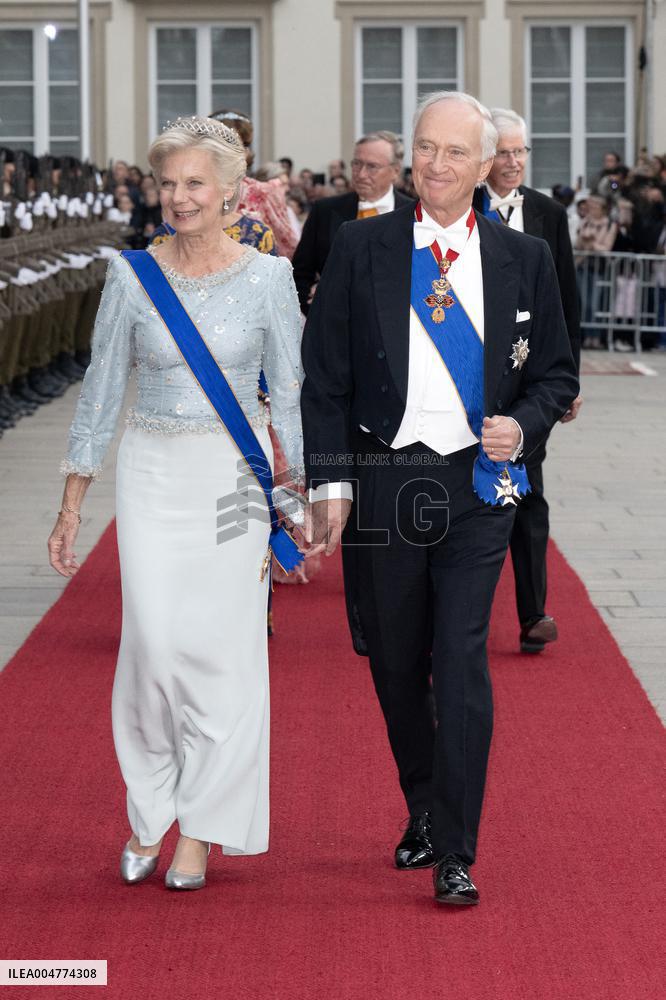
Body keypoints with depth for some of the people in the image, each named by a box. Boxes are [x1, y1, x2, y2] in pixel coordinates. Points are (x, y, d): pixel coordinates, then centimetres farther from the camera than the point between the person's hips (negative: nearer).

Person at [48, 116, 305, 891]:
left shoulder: (267, 277, -2)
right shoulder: (132, 276, 1)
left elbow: (290, 392, 3)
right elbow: (101, 391, 7)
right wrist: (71, 507, 6)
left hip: (235, 476, -1)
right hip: (152, 473, 1)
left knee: (223, 649, -1)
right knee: (154, 645, -6)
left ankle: (200, 829, 10)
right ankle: (149, 817, 12)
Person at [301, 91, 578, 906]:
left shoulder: (523, 259, 4)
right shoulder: (360, 249, 1)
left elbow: (556, 372, 12)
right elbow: (324, 375, 2)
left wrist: (524, 424, -9)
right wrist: (330, 481, -4)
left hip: (477, 484, -1)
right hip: (381, 481, 1)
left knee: (462, 664, -9)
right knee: (395, 666, 10)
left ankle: (456, 855, -4)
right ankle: (424, 815, 32)